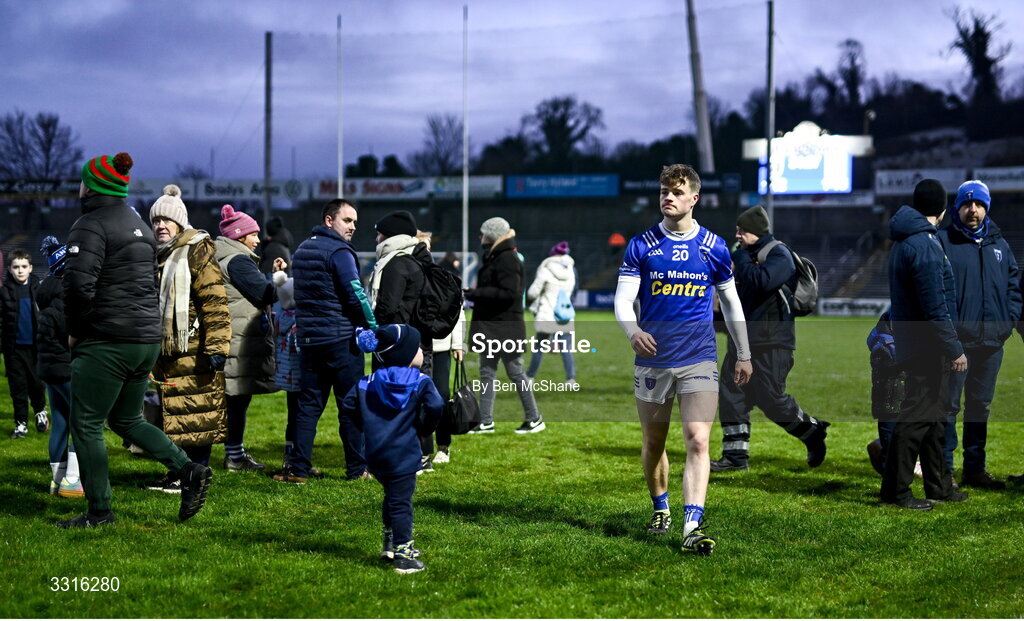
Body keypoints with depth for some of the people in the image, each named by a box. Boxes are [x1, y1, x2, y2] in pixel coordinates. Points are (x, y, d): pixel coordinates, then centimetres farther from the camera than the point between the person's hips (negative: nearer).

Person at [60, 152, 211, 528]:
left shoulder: (91, 225, -12)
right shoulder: (139, 225, 17)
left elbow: (78, 283, -22)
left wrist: (75, 331, -7)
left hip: (105, 342, -9)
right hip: (147, 338, 9)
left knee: (86, 425, 2)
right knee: (127, 420, 19)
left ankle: (99, 511, 4)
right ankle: (189, 471, 5)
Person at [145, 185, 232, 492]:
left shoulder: (197, 253, -8)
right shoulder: (157, 257, 19)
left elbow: (215, 303, -16)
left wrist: (216, 347, -22)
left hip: (193, 351, -9)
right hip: (167, 352, 9)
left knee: (196, 413, -5)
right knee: (174, 415, 11)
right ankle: (177, 473, 17)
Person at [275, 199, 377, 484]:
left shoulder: (301, 250, 16)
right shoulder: (339, 251, -11)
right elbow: (356, 295, -16)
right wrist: (373, 329, -7)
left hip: (308, 339, 7)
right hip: (341, 339, -7)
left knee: (309, 404, 8)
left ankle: (297, 468, 3)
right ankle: (356, 469, 6)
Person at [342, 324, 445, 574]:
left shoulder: (369, 382, 6)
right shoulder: (421, 382, -8)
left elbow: (347, 404, 4)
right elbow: (435, 406, -21)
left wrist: (366, 426, 17)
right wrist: (424, 429, -3)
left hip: (375, 454, 6)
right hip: (404, 454, -6)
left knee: (392, 497, 23)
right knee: (401, 503, -4)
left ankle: (391, 544, 33)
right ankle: (402, 555, -3)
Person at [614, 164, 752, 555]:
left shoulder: (714, 248, 4)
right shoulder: (641, 246, 1)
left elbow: (731, 303, 14)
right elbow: (622, 300, -5)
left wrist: (743, 355, 16)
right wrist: (633, 331, -27)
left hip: (699, 361, -1)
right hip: (652, 359, 1)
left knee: (698, 441, -14)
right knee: (653, 442, 12)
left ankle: (692, 526, -19)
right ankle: (661, 509, 34)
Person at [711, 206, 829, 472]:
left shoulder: (779, 255, -11)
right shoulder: (749, 254, 15)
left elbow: (761, 281, -30)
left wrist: (740, 262, -14)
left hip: (772, 344, -9)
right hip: (744, 340, 9)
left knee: (771, 400, -7)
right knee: (730, 393, 3)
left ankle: (813, 432, 17)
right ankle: (735, 455, 8)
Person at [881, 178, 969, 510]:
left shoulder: (904, 242, 14)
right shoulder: (924, 245, -18)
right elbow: (935, 307, -21)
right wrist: (955, 349, -18)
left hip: (915, 344, 10)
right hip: (927, 347, -10)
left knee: (935, 416, 16)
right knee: (917, 416, -6)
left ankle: (939, 486, 24)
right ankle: (895, 490, -2)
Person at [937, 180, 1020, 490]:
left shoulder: (999, 244, 14)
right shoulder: (943, 241, -2)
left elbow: (1014, 282, 19)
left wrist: (1009, 319, 5)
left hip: (991, 339, 5)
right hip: (956, 339, -5)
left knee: (980, 405, 12)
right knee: (948, 404, -3)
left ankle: (975, 468, 20)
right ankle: (944, 470, 1)